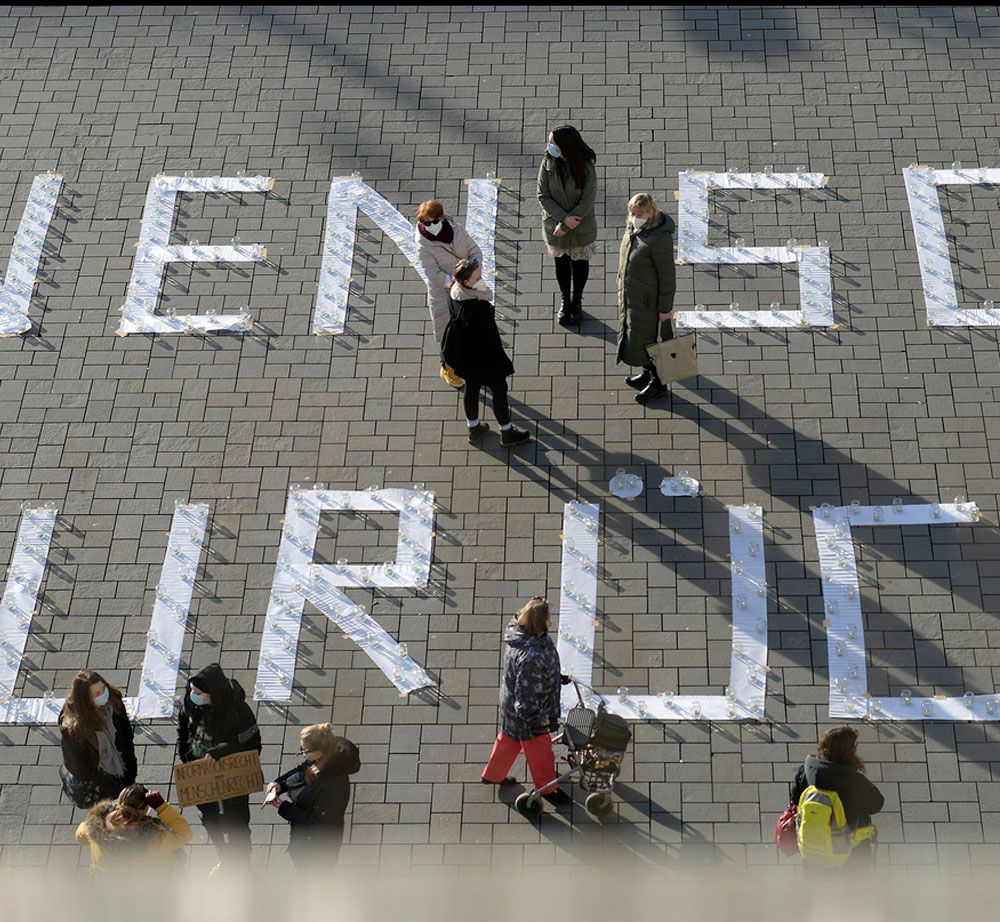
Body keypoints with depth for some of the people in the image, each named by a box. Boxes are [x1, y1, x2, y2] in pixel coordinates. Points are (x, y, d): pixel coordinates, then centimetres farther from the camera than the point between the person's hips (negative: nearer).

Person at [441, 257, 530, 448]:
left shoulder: (457, 293, -13)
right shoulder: (474, 309, -38)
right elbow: (486, 341, -29)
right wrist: (503, 364, -16)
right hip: (481, 358, -8)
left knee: (472, 388, 26)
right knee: (499, 390, 15)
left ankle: (474, 429, 46)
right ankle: (507, 433, 34)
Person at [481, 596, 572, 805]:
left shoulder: (519, 631, -13)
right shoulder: (531, 658, -42)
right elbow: (526, 696, -34)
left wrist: (556, 677, 16)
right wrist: (542, 718, -21)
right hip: (526, 712, -9)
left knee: (509, 738, 31)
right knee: (539, 749, 17)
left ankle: (492, 775, 52)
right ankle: (547, 788, 41)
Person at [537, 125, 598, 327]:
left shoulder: (586, 167, -23)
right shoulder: (548, 163, -17)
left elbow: (587, 202, -20)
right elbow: (543, 196, -12)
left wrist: (565, 226, -20)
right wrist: (564, 218, -22)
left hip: (582, 226, -2)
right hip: (555, 224, 2)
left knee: (580, 262, 18)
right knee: (561, 263, 19)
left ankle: (577, 300, 42)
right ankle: (566, 301, 41)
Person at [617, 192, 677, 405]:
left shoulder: (659, 239, -30)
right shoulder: (634, 228, -5)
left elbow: (667, 276, -22)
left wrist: (666, 308, -16)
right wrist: (623, 288, 20)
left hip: (648, 300, -8)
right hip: (630, 295, 8)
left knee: (646, 340, 7)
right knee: (634, 332, 24)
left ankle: (658, 382, 28)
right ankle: (647, 372, 46)